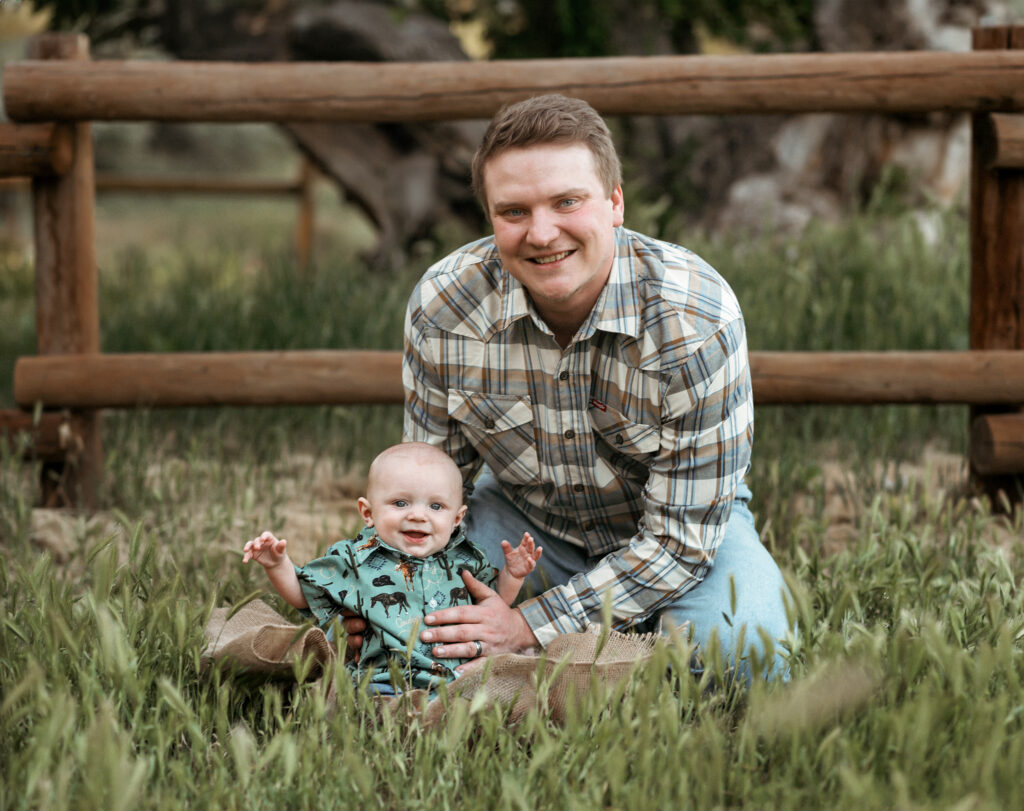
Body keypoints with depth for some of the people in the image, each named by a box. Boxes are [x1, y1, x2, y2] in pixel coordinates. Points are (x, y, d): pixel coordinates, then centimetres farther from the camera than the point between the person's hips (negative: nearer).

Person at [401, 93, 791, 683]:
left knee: (741, 649, -32)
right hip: (522, 514, 3)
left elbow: (682, 533, -26)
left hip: (687, 519, -2)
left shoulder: (697, 320, -31)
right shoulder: (442, 306, -22)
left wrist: (532, 626, -31)